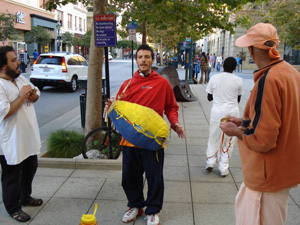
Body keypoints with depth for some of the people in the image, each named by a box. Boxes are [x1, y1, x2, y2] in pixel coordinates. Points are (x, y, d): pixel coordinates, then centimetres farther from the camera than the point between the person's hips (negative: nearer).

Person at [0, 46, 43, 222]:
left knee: (30, 169, 24)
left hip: (29, 137, 9)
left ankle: (26, 197, 46)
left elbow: (36, 92, 17)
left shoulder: (21, 78, 6)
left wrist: (33, 95, -5)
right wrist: (21, 97, -24)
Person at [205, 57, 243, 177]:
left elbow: (209, 98, 4)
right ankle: (224, 168, 14)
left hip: (217, 111, 1)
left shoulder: (214, 78, -3)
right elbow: (238, 99, 7)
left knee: (214, 137, 17)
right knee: (228, 140, 9)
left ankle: (210, 161, 15)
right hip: (232, 112, 0)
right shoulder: (238, 81, -4)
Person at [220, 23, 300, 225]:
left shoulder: (268, 79, -25)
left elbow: (263, 140, -26)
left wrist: (237, 132, -8)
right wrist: (243, 122, 11)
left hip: (268, 175, -9)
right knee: (244, 207, 25)